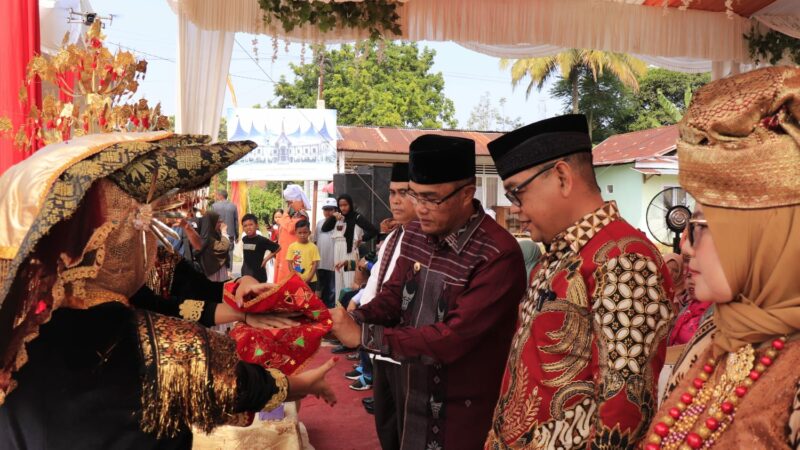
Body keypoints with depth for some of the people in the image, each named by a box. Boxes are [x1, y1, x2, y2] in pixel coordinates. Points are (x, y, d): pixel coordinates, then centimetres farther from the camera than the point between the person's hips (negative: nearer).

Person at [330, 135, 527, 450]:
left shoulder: (498, 255, -26)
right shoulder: (414, 235, -1)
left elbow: (452, 338, -29)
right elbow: (393, 296, 7)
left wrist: (362, 335, -28)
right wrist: (351, 319, -14)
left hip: (462, 413, -6)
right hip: (410, 395, 6)